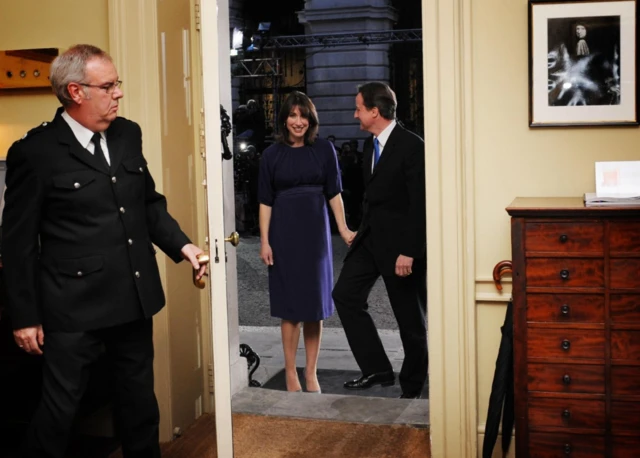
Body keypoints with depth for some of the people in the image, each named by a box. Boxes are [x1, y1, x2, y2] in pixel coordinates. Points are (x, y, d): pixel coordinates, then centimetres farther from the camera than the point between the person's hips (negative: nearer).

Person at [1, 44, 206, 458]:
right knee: (60, 408, 8)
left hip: (135, 298, 6)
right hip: (75, 308, -5)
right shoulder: (35, 152, -12)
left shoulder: (128, 134, 6)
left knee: (140, 399, 20)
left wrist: (181, 244, 0)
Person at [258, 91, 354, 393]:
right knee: (290, 306, 3)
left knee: (315, 303, 5)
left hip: (315, 232, 1)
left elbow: (334, 193, 3)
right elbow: (265, 201, 1)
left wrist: (343, 229, -6)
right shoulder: (272, 154, 1)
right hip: (284, 233, -1)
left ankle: (311, 373, 15)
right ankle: (290, 373, 12)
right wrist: (264, 241, -4)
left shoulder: (324, 150, 2)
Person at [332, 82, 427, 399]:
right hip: (371, 238, 8)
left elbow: (420, 204, -19)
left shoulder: (411, 146, -16)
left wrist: (408, 251, -22)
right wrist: (361, 233, 15)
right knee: (345, 294, 1)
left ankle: (411, 388, 21)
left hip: (401, 242, -8)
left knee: (410, 318, 5)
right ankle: (376, 369, 10)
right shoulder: (370, 145, 10)